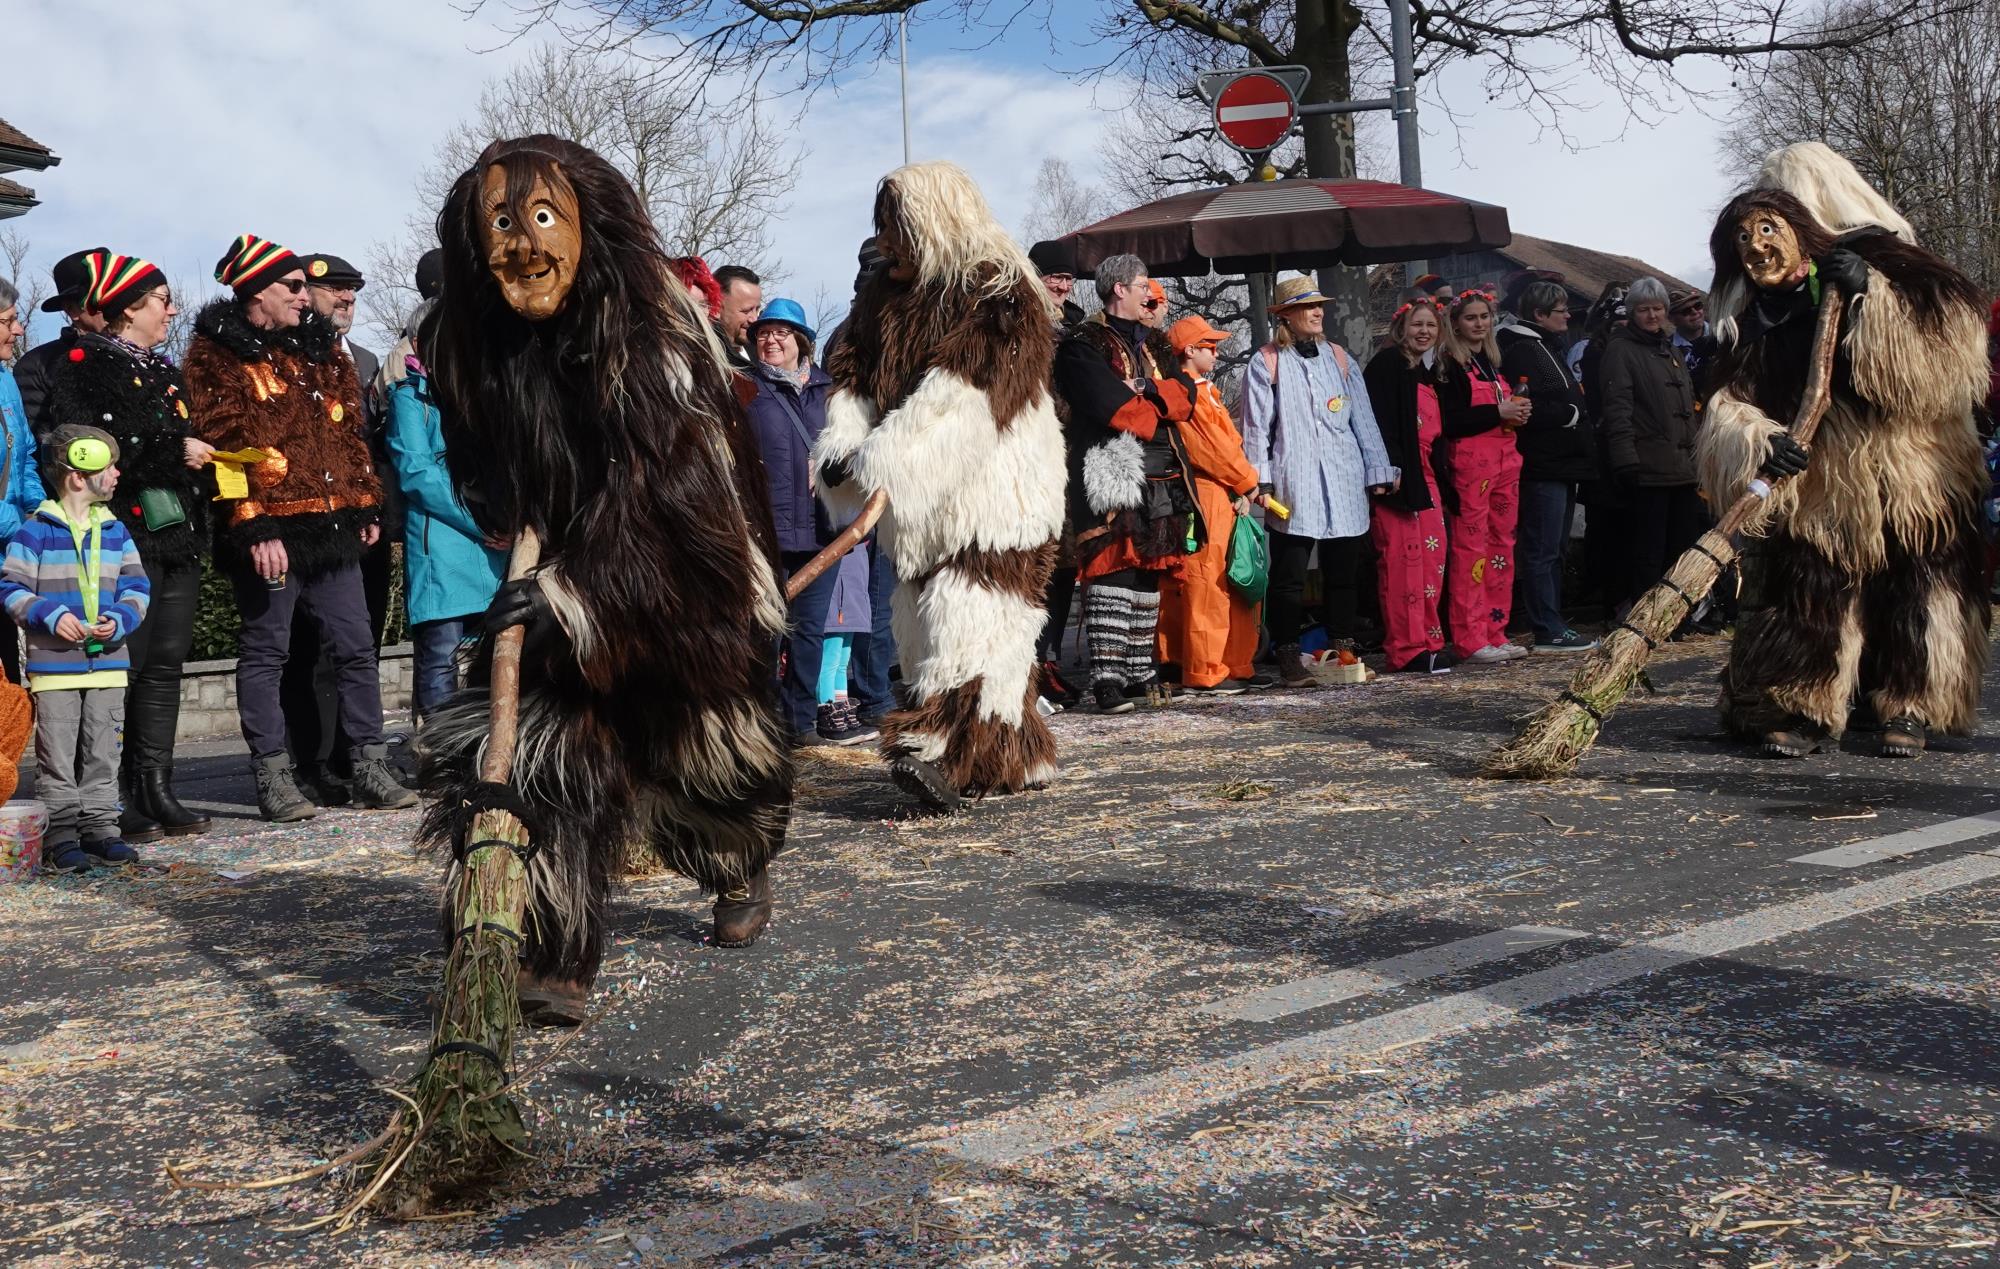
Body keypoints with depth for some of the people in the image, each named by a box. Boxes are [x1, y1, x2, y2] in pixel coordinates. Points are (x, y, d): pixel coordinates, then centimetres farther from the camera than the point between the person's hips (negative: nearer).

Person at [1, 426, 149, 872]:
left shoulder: (114, 531, 9)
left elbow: (135, 586, 9)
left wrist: (119, 619, -9)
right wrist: (51, 616, -18)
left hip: (107, 662, 5)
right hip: (54, 664, -4)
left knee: (102, 752, 8)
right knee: (57, 755, 0)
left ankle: (100, 828, 16)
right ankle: (61, 835, 7)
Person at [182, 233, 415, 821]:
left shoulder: (319, 347, 17)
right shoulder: (217, 356, -3)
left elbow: (348, 432, 20)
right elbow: (224, 443, -11)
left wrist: (366, 506, 13)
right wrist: (254, 526, -18)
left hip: (333, 525, 6)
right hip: (271, 528, -6)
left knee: (356, 646, 6)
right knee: (266, 651, 1)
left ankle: (372, 770, 12)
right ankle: (273, 779, 6)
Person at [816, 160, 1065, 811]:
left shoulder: (999, 294, -10)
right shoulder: (884, 295, 16)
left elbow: (963, 390, -21)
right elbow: (854, 374, 9)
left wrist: (888, 458, -26)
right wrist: (841, 442, -12)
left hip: (991, 489, -8)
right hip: (920, 504, 8)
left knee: (968, 616, -16)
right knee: (926, 622, 8)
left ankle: (946, 754, -24)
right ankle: (1015, 757, 16)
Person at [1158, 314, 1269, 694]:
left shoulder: (1205, 390, 21)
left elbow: (1229, 444, 15)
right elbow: (1213, 449, -15)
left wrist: (1244, 489, 1)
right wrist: (1248, 484, -5)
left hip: (1227, 498, 10)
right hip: (1205, 499, -10)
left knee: (1236, 585, 11)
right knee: (1207, 585, -8)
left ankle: (1236, 666, 16)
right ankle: (1204, 672, -5)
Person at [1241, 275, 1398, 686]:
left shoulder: (1339, 358, 17)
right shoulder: (1266, 363, 4)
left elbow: (1363, 419, 16)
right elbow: (1256, 426, 1)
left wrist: (1378, 471, 10)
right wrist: (1259, 479, -6)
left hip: (1343, 483, 4)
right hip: (1293, 485, -4)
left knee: (1342, 572, 7)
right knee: (1289, 576, -4)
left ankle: (1342, 648, 15)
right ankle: (1288, 656, 1)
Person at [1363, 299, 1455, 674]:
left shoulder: (1430, 373, 20)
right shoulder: (1387, 365, -5)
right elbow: (1378, 420, -15)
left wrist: (1441, 474, 16)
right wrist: (1389, 470, -23)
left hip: (1425, 476, 8)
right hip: (1397, 476, -8)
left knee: (1432, 556, 7)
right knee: (1403, 559, -8)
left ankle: (1429, 640, 14)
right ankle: (1407, 649, -7)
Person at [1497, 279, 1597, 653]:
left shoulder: (1548, 348, 22)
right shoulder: (1521, 351, -11)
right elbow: (1527, 408, -22)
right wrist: (1569, 415, -11)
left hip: (1562, 464, 11)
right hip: (1542, 466, -11)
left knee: (1554, 549, 12)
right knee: (1542, 550, -8)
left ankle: (1552, 626, 18)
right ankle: (1548, 632, -6)